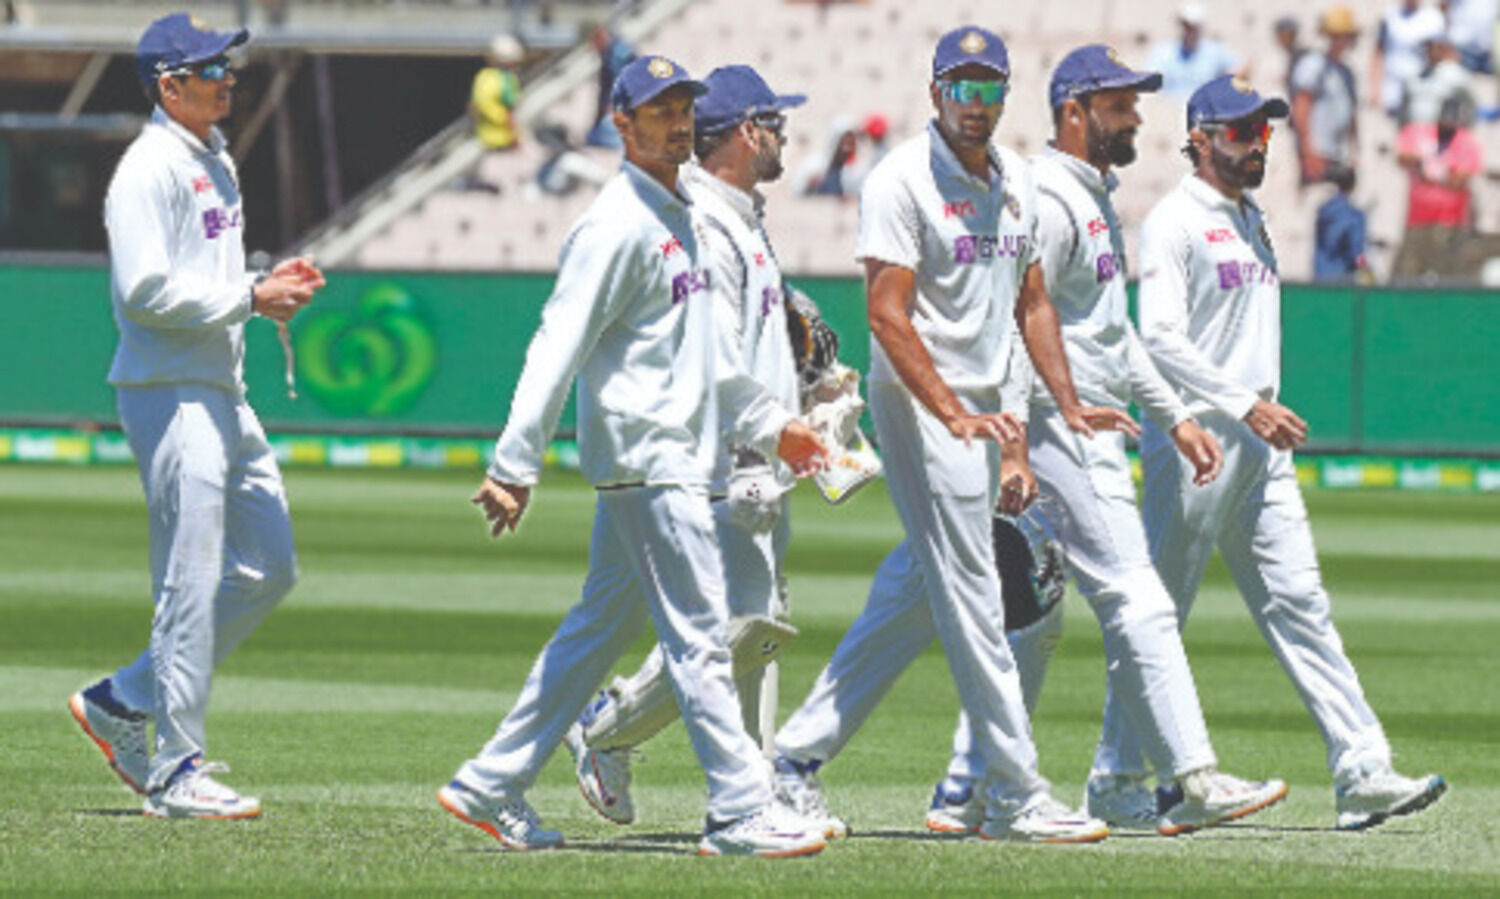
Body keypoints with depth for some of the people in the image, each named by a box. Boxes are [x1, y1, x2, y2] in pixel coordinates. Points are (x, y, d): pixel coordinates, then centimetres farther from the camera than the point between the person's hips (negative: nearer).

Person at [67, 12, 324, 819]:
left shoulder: (215, 162, 17)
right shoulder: (150, 169, -14)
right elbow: (146, 291, -22)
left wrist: (271, 283, 7)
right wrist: (250, 297, -18)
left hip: (222, 392, 10)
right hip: (170, 393, -10)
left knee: (268, 568, 11)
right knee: (192, 583, -8)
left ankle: (124, 702, 18)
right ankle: (176, 772, -2)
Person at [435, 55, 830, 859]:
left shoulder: (683, 219, 17)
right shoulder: (617, 226, -13)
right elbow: (560, 345, -18)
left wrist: (769, 426, 26)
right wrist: (514, 465, -22)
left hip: (674, 455, 10)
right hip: (646, 459, -10)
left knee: (600, 630, 12)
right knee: (699, 636, -9)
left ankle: (490, 787, 16)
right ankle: (741, 814, -7)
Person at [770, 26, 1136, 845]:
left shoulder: (1013, 180, 12)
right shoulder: (902, 180, -13)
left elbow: (1031, 301, 18)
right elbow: (887, 316, -18)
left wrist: (1067, 404, 7)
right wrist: (955, 416, -26)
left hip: (979, 410, 8)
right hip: (917, 401, -8)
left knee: (916, 593, 9)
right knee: (970, 594, -8)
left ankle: (799, 754, 16)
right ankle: (1016, 794, -6)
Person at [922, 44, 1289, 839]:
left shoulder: (1095, 201, 20)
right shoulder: (1048, 201, -14)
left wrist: (1175, 418, 22)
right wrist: (1012, 456, -23)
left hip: (1092, 432, 11)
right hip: (1060, 431, -11)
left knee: (1032, 618, 12)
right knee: (1135, 601, -11)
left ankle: (966, 791, 14)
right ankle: (1191, 781, -12)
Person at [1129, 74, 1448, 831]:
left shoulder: (1251, 220, 19)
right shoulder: (1175, 223, -9)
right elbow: (1160, 340, -18)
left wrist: (1266, 415, 17)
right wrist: (1246, 405, -22)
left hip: (1259, 448, 8)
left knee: (1298, 602, -1)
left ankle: (1362, 772, -8)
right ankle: (1118, 779, 8)